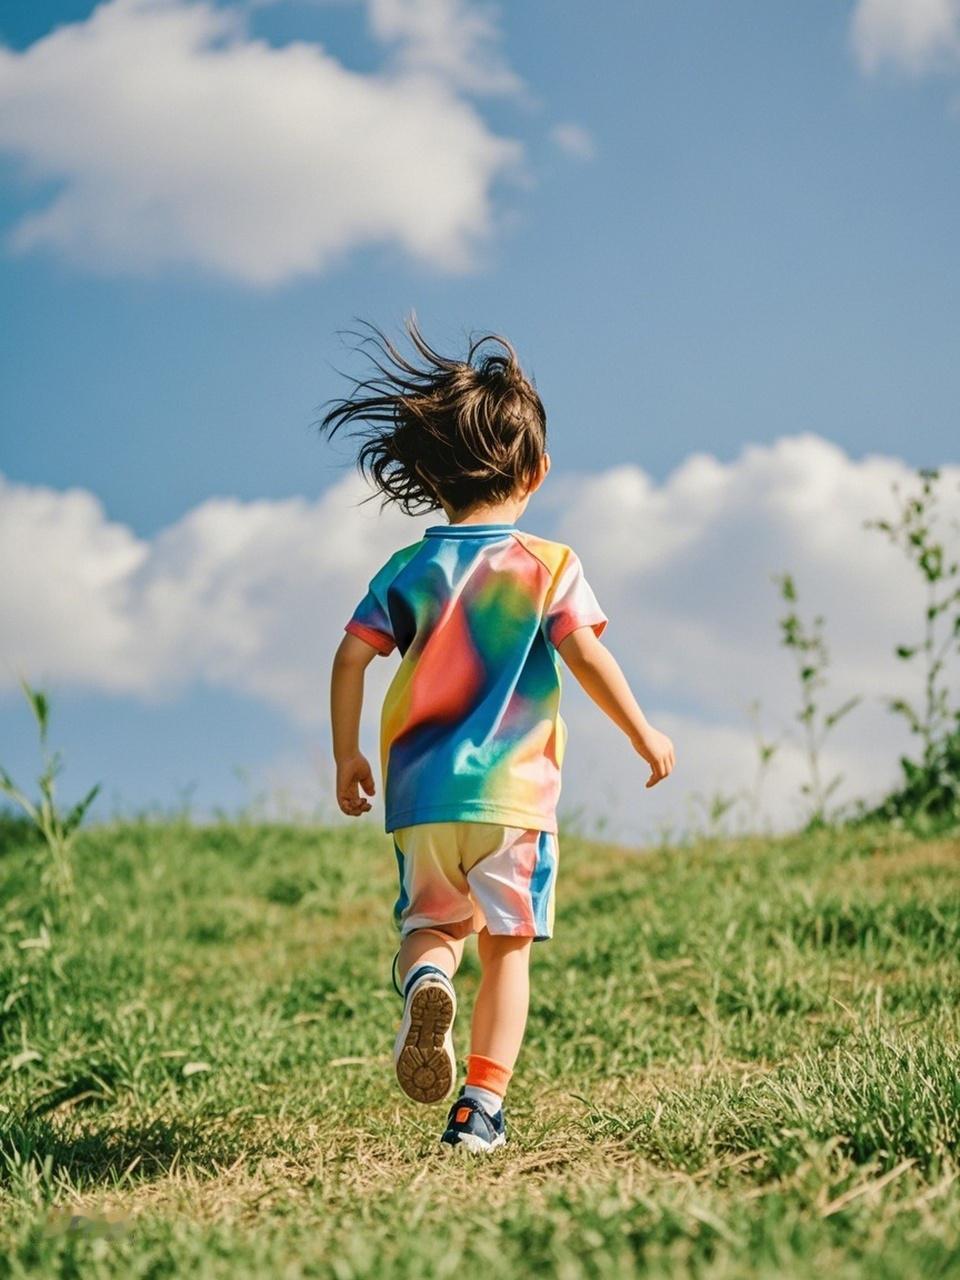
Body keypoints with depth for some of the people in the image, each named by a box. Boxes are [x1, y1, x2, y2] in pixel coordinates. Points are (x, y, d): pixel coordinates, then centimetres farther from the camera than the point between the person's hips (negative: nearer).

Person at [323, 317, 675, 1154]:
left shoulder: (410, 570, 5)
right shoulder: (549, 566, -3)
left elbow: (351, 658, 0)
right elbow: (584, 653, -13)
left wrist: (346, 756, 12)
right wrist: (645, 736, -2)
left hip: (420, 794, 2)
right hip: (513, 795, -2)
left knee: (433, 922, 19)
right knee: (508, 949, 8)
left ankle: (423, 980, -16)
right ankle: (481, 1106, 2)